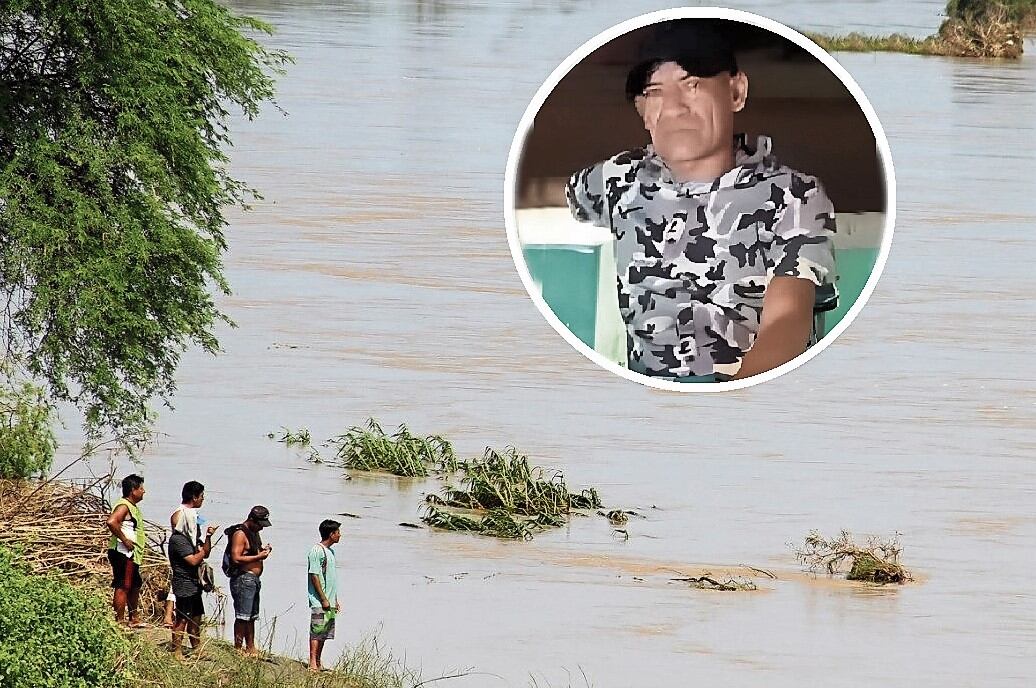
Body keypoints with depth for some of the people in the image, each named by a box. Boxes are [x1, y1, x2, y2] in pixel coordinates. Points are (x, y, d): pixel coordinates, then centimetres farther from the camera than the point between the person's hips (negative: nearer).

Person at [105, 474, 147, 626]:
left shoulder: (133, 507, 19)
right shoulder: (123, 506, -14)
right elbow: (112, 522, -31)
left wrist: (142, 541, 16)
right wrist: (125, 540, -24)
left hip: (132, 555, 11)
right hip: (123, 553, -11)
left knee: (135, 585, 20)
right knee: (122, 587, -9)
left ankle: (134, 618, 32)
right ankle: (120, 621, -9)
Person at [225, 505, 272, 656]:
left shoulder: (254, 533, 16)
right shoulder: (240, 534, -13)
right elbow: (236, 558, -21)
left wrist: (264, 550, 8)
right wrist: (258, 557, -21)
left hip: (254, 580, 10)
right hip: (243, 579, -10)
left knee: (252, 616, 14)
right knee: (242, 616, -9)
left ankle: (250, 648, 21)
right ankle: (238, 648, -6)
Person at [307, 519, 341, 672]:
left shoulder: (330, 551, 15)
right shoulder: (317, 551, -12)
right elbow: (314, 576, -15)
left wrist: (335, 601, 19)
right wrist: (324, 599, -17)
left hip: (329, 601, 9)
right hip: (319, 602, -9)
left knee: (325, 633, 10)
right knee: (316, 633, -8)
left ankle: (318, 664, 15)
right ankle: (313, 664, -8)